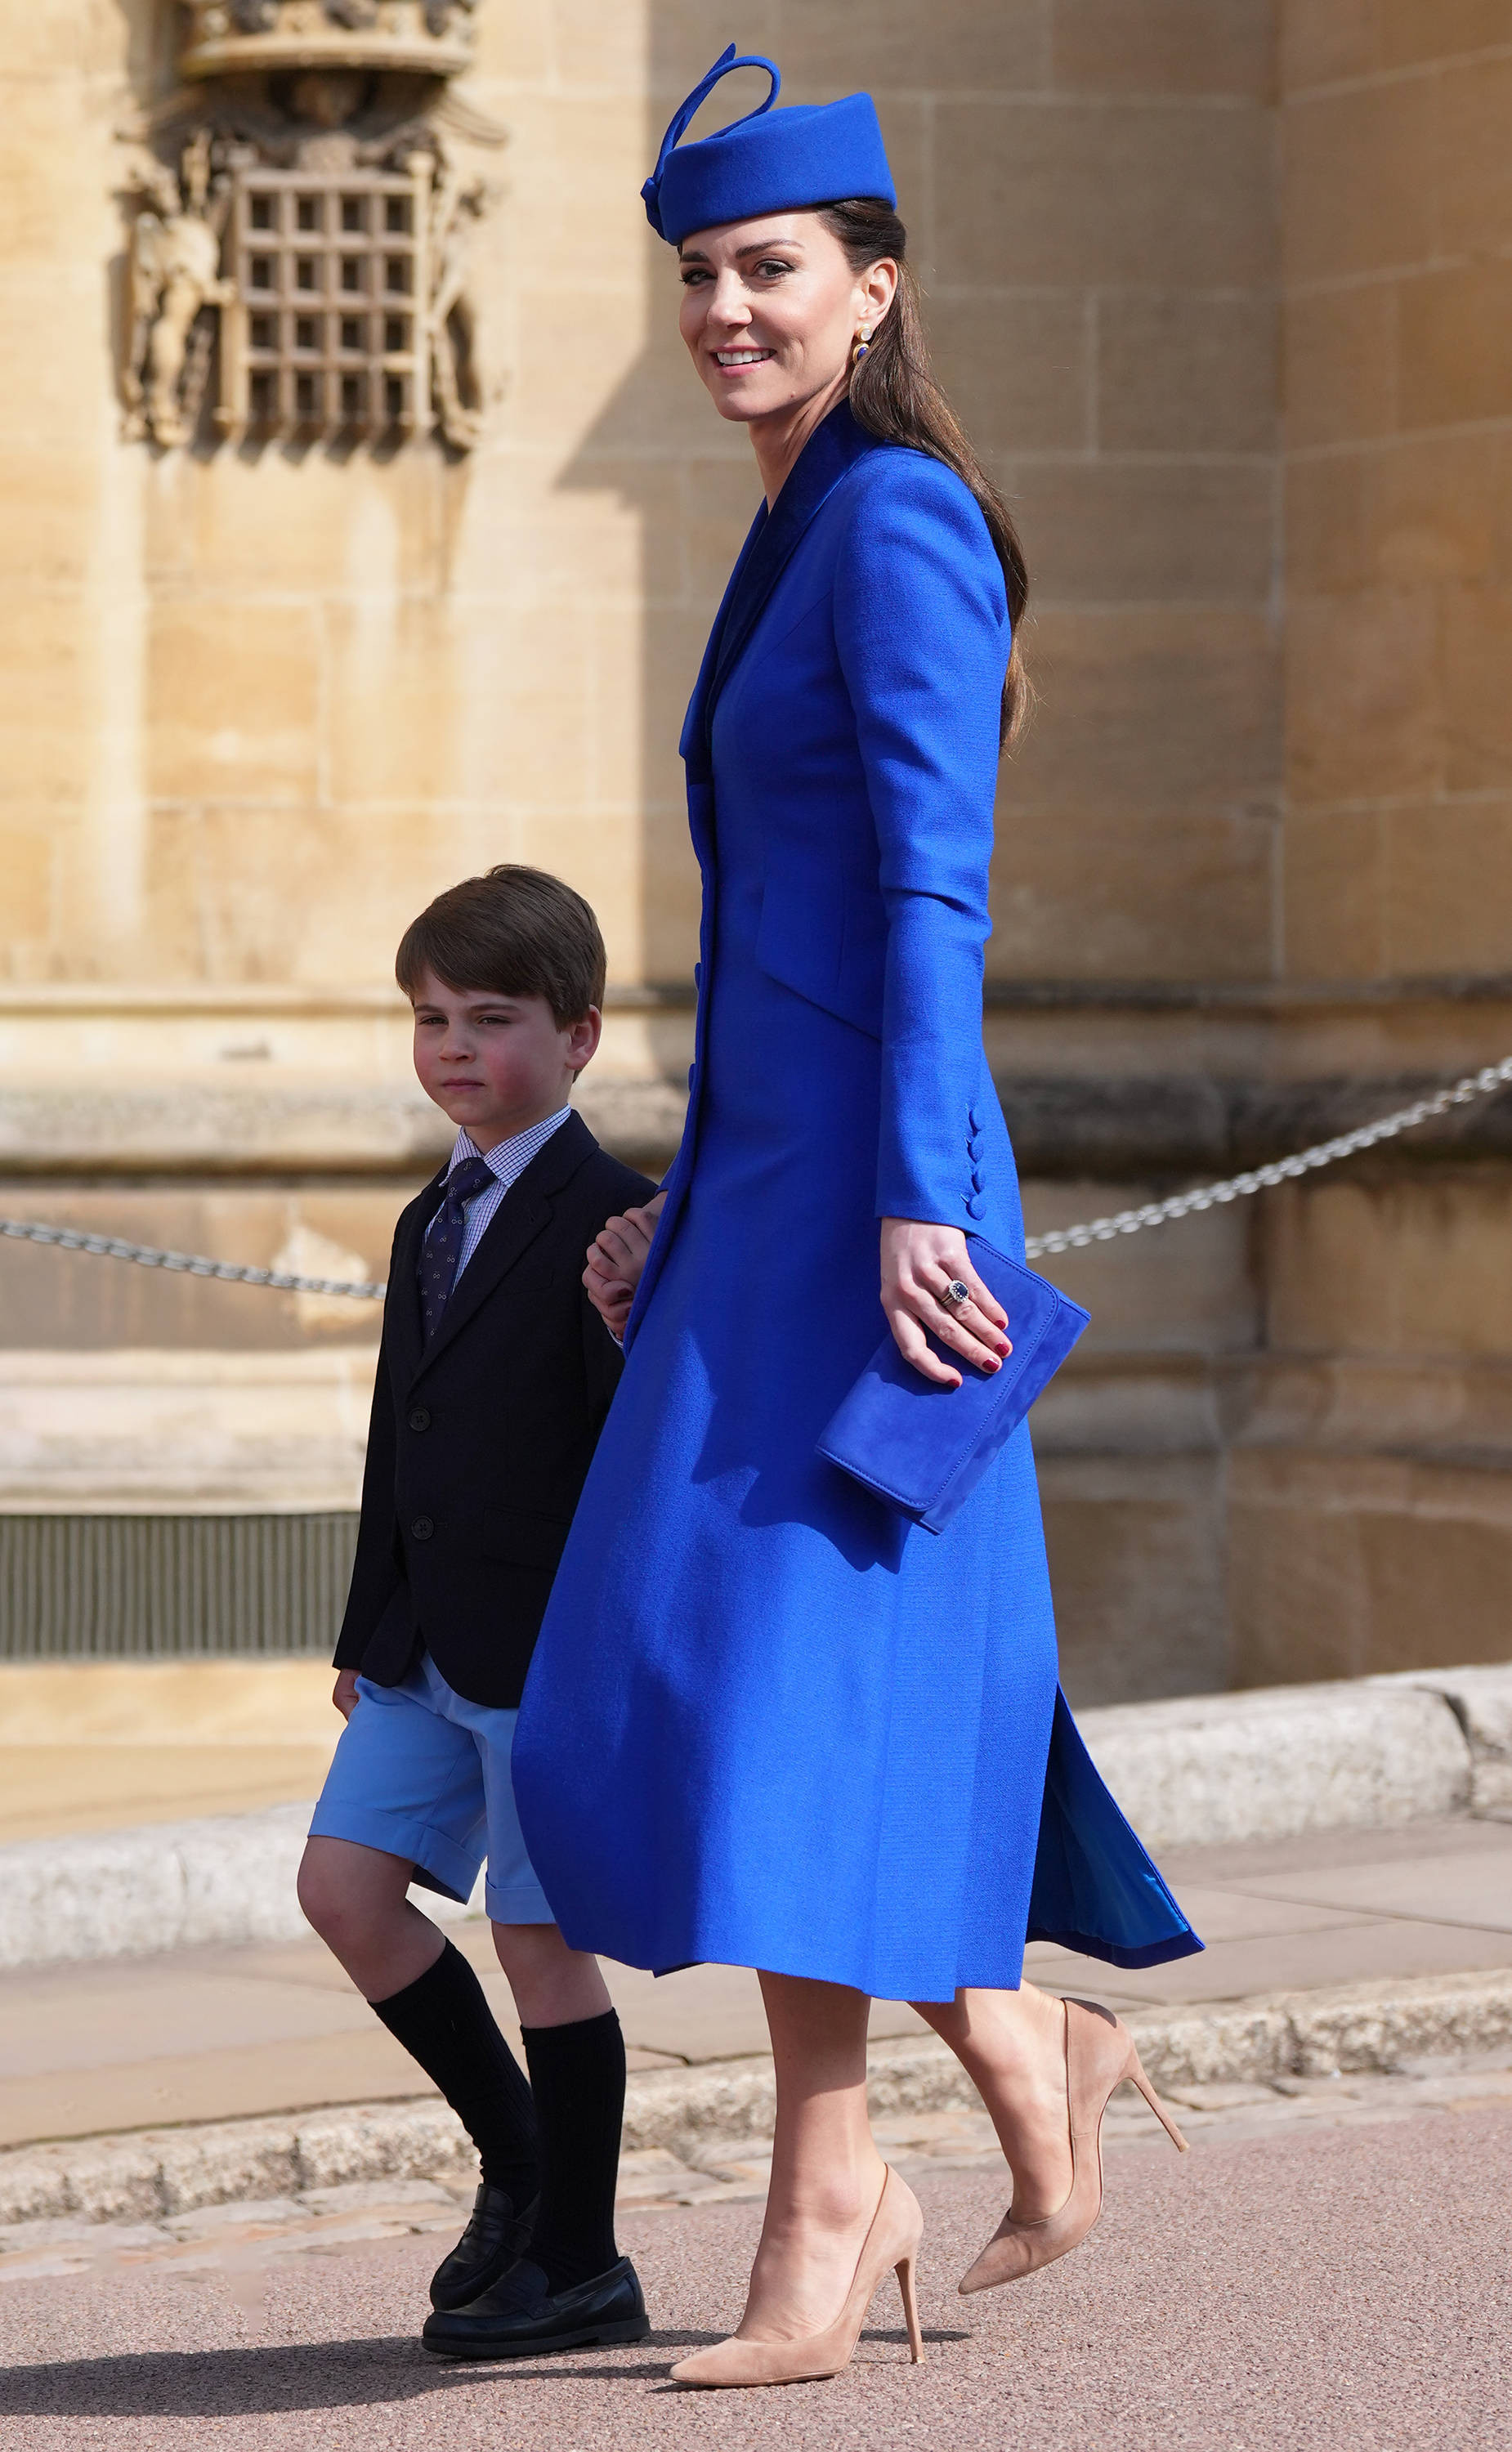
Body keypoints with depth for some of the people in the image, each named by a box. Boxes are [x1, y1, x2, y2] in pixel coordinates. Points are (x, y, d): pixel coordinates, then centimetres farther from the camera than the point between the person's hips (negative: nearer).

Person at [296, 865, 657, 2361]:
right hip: (429, 1645, 8)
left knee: (539, 1935, -2)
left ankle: (579, 2264, 9)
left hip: (550, 1647, -8)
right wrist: (368, 1635, 19)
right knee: (343, 1885, 2)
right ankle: (514, 2154, 18)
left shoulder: (606, 1221, -10)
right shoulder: (430, 1225, 16)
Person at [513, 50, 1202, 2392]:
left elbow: (936, 888, -18)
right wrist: (689, 1199, 21)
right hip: (770, 1187, 10)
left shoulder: (903, 522, -10)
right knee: (695, 1682, 11)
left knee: (796, 1670, -10)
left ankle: (822, 2226, -4)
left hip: (868, 1193, -10)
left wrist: (912, 1206, -24)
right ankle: (1031, 2046, 21)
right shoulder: (798, 545, 19)